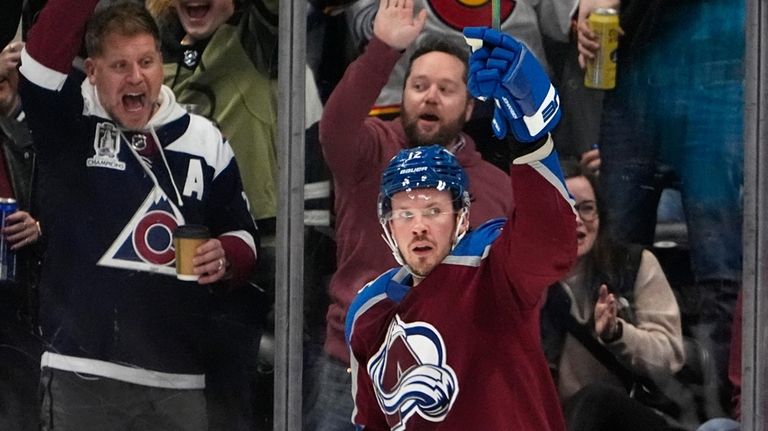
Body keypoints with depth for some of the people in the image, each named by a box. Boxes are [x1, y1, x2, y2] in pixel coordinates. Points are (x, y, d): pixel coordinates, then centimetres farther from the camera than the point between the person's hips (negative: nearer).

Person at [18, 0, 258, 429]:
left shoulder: (205, 140, 11)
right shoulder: (69, 123, 0)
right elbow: (42, 59, -20)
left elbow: (244, 236, 19)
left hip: (179, 376, 3)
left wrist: (227, 256, -4)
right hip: (83, 372, -3)